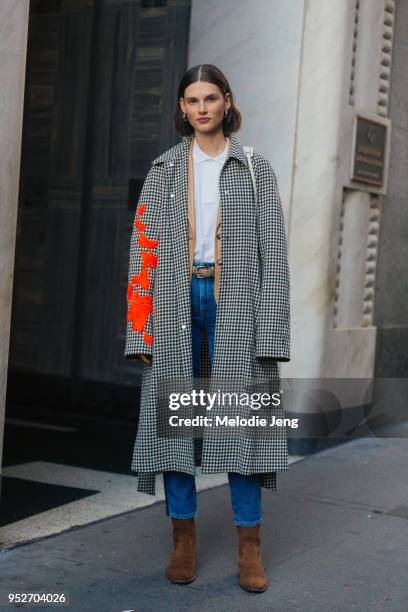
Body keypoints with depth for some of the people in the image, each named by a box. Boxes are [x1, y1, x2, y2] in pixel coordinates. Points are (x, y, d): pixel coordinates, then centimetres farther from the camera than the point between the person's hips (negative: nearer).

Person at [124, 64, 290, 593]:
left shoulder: (255, 167, 8)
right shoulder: (164, 170, 11)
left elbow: (273, 251, 2)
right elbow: (144, 248, 6)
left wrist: (270, 330, -7)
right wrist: (141, 328, -3)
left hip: (235, 300, -1)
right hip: (177, 299, 2)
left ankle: (249, 544, 5)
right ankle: (184, 536, 12)